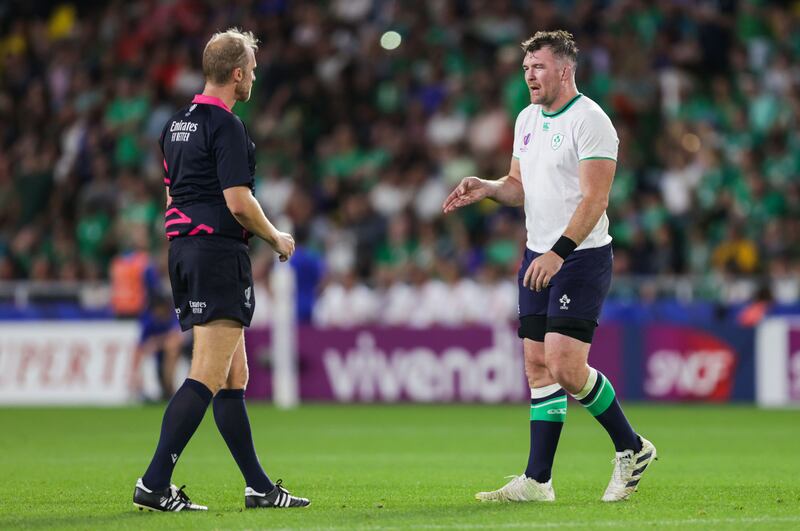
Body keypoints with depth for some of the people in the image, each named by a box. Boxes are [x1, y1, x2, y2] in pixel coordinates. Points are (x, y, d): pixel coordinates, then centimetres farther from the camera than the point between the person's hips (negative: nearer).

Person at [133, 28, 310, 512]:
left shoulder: (178, 124, 15)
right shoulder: (225, 126, -13)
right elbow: (238, 202, -18)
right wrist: (276, 238, -1)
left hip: (183, 249, 10)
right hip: (219, 253, -10)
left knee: (234, 376, 12)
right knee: (209, 376, -11)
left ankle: (259, 486, 15)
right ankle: (155, 483, -16)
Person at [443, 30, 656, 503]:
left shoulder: (589, 121, -13)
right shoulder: (528, 119, 13)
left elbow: (594, 198, -19)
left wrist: (558, 252, -27)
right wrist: (486, 188, 0)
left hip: (582, 256, -8)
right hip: (538, 257, 8)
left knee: (566, 367, -15)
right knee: (538, 365, 4)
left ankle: (632, 449, 5)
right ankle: (538, 480, 5)